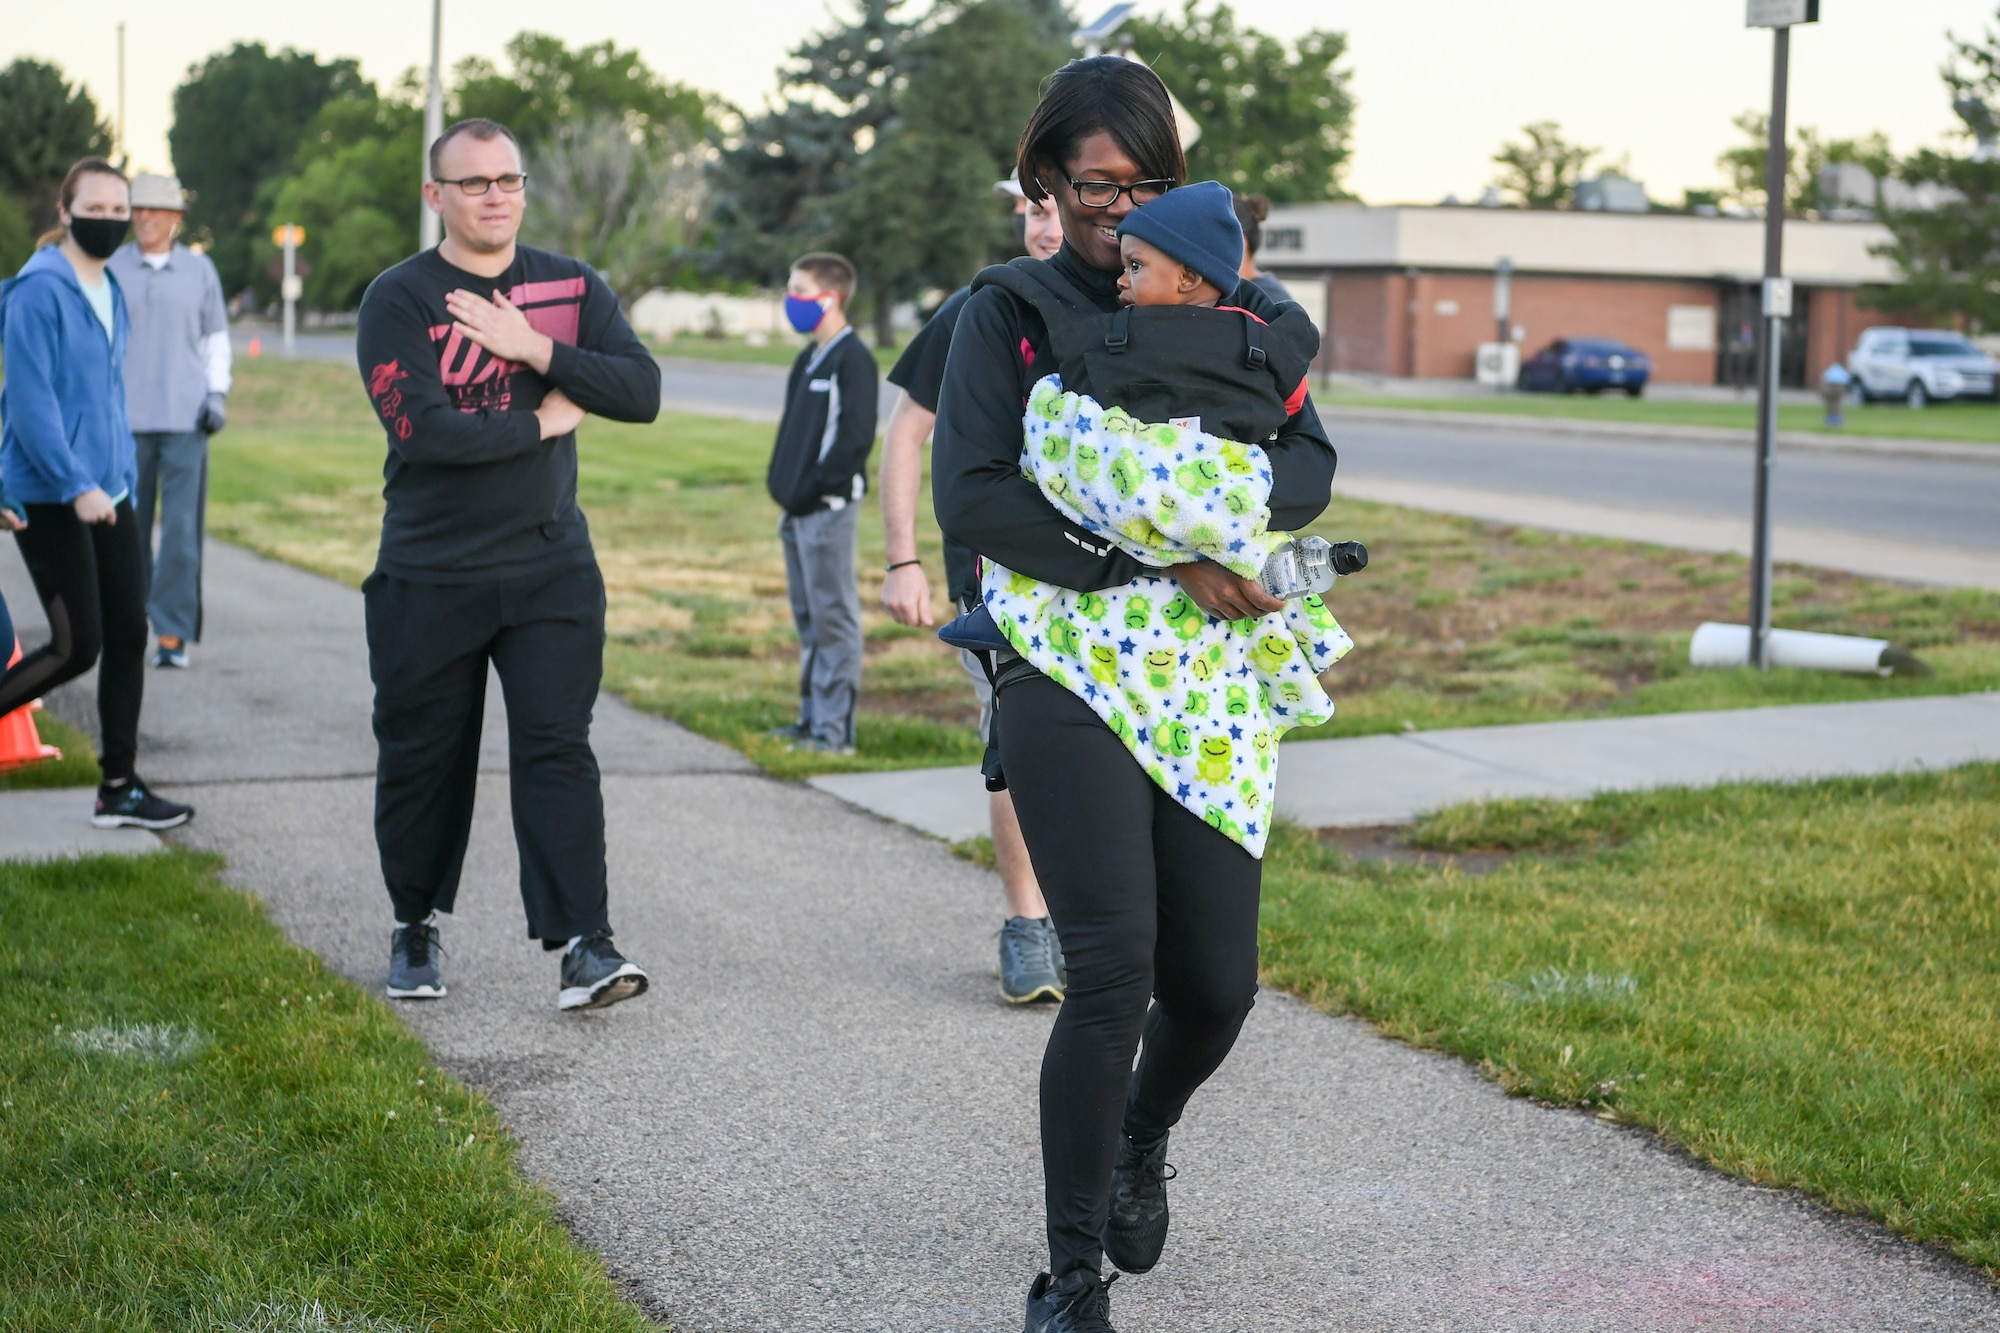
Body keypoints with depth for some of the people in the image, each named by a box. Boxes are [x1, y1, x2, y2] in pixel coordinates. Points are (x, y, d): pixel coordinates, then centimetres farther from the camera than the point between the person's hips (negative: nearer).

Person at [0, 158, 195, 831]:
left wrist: (122, 481, 16)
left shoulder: (109, 290, 13)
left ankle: (119, 790, 12)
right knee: (77, 645, -9)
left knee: (128, 635, 5)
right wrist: (77, 486, -21)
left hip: (107, 491, 8)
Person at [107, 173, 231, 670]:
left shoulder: (200, 269, 9)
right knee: (128, 526, 5)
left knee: (181, 528, -8)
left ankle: (173, 633, -6)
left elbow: (216, 339, 15)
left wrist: (217, 394, 3)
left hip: (185, 419, 0)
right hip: (126, 419, 0)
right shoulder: (112, 269, 5)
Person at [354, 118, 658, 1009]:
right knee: (422, 760, 9)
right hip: (428, 576, -1)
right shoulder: (399, 299, -4)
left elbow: (641, 391, -5)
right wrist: (543, 420, -8)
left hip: (551, 568, 1)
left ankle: (582, 944, -11)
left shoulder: (572, 288, 8)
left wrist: (537, 350, -15)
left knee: (556, 750, -9)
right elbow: (424, 430, -18)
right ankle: (415, 927, 29)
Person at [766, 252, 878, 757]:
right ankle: (812, 717, 21)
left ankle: (835, 729, -4)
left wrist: (814, 488, -17)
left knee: (833, 615, -6)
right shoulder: (810, 359, 17)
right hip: (799, 508, 9)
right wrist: (780, 480, 10)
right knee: (808, 617, 13)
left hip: (829, 507, -9)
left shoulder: (853, 359, -11)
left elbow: (856, 436, -18)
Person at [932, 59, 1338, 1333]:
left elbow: (1310, 463, 3)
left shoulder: (1232, 308, 10)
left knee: (1216, 985, 5)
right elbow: (972, 498, -10)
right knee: (1114, 969, -15)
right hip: (1069, 672, -3)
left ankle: (1141, 1143, 40)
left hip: (1210, 678, 4)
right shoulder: (1008, 316, 2)